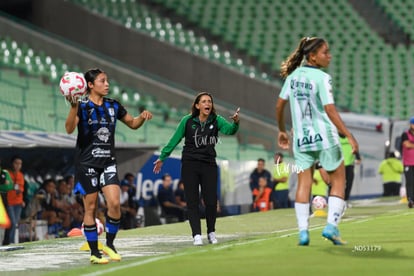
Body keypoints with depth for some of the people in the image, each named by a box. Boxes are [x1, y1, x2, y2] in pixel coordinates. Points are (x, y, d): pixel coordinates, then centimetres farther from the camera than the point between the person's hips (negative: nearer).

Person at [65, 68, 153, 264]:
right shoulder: (83, 106, -7)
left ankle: (109, 244, 9)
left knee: (114, 203, -10)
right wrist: (74, 106, -37)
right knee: (90, 207, -1)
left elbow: (133, 124, 19)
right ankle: (94, 253, 8)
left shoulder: (113, 106, 7)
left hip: (108, 162, 4)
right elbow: (69, 129, -23)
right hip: (87, 162, -4)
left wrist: (142, 117, -3)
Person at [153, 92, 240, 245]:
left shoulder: (216, 121, -2)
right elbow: (175, 140, 6)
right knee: (192, 201, -3)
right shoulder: (187, 121, -4)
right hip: (189, 165, 0)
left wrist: (235, 122, -42)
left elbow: (229, 130, -20)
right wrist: (162, 157, 10)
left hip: (209, 165, 1)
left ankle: (211, 232, 18)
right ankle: (197, 235, 0)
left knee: (211, 201, -2)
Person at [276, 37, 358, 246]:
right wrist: (349, 136, -18)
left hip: (301, 140, 5)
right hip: (324, 137, -5)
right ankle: (331, 225, 0)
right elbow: (330, 111, -19)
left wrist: (282, 130, 23)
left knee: (303, 184, 7)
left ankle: (303, 231, 0)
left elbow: (279, 105, 10)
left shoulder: (293, 76, 5)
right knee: (338, 180, 9)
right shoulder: (322, 78, -13)